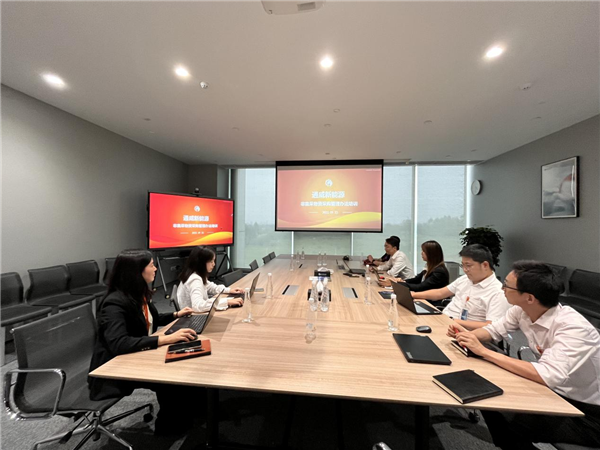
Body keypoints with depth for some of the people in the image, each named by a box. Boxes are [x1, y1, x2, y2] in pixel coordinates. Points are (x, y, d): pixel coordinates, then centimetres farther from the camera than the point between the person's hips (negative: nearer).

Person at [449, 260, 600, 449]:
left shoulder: (572, 327, -32)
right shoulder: (522, 310, -11)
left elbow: (548, 376, -39)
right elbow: (494, 329, 1)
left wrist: (483, 351, -36)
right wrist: (466, 335, -20)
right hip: (553, 391, 6)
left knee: (506, 419, -20)